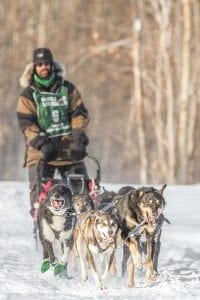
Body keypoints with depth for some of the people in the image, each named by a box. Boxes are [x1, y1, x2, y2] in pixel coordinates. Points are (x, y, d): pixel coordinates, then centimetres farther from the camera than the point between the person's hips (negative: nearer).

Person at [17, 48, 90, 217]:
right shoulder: (28, 94, 4)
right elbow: (25, 122, -4)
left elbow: (80, 113, 6)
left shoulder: (68, 89, 10)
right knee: (39, 191, -9)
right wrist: (41, 143, -17)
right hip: (41, 151, -2)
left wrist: (79, 137, -9)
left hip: (69, 148, 2)